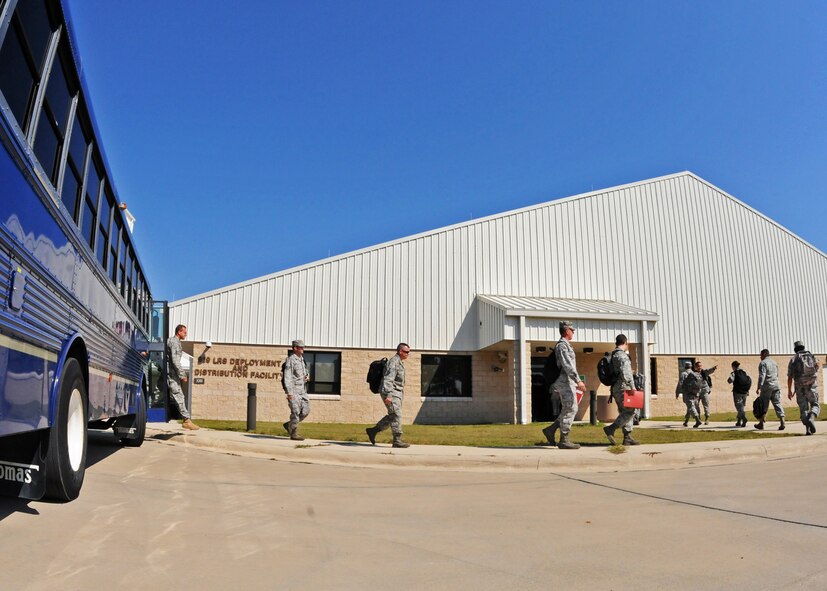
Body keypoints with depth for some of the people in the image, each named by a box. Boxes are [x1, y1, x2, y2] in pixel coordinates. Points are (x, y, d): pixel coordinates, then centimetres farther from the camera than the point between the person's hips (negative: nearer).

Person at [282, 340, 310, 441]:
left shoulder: (301, 359, 13)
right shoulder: (290, 360, -12)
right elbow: (287, 377, -17)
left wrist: (307, 376, 4)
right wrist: (289, 393, -23)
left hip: (302, 390, 8)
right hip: (293, 390, -8)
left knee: (306, 410, 4)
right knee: (296, 412, -6)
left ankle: (289, 425, 19)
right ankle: (294, 434, 3)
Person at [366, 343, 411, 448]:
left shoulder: (400, 362, 18)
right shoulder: (393, 362, -15)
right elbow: (388, 379, -24)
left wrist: (402, 394, 25)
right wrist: (388, 395, -31)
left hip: (397, 393, 10)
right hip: (391, 393, -10)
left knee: (392, 416, 11)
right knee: (396, 415, -9)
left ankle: (373, 431, 18)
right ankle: (397, 440, -6)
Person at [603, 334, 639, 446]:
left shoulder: (613, 355, 18)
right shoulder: (622, 355, -12)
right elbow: (626, 373, -22)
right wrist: (632, 386, -18)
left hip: (615, 388, 10)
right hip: (623, 387, -10)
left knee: (625, 412, 10)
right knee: (629, 411, -8)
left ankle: (627, 438, 8)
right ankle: (611, 429, -13)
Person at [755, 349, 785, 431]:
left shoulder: (763, 363, -6)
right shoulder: (774, 363, 16)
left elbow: (761, 376, -15)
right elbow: (777, 375, 23)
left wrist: (758, 387, -16)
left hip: (766, 387, -6)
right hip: (776, 386, 6)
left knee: (764, 405, 3)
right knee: (777, 404, 2)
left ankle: (761, 424, 13)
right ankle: (782, 422, -10)